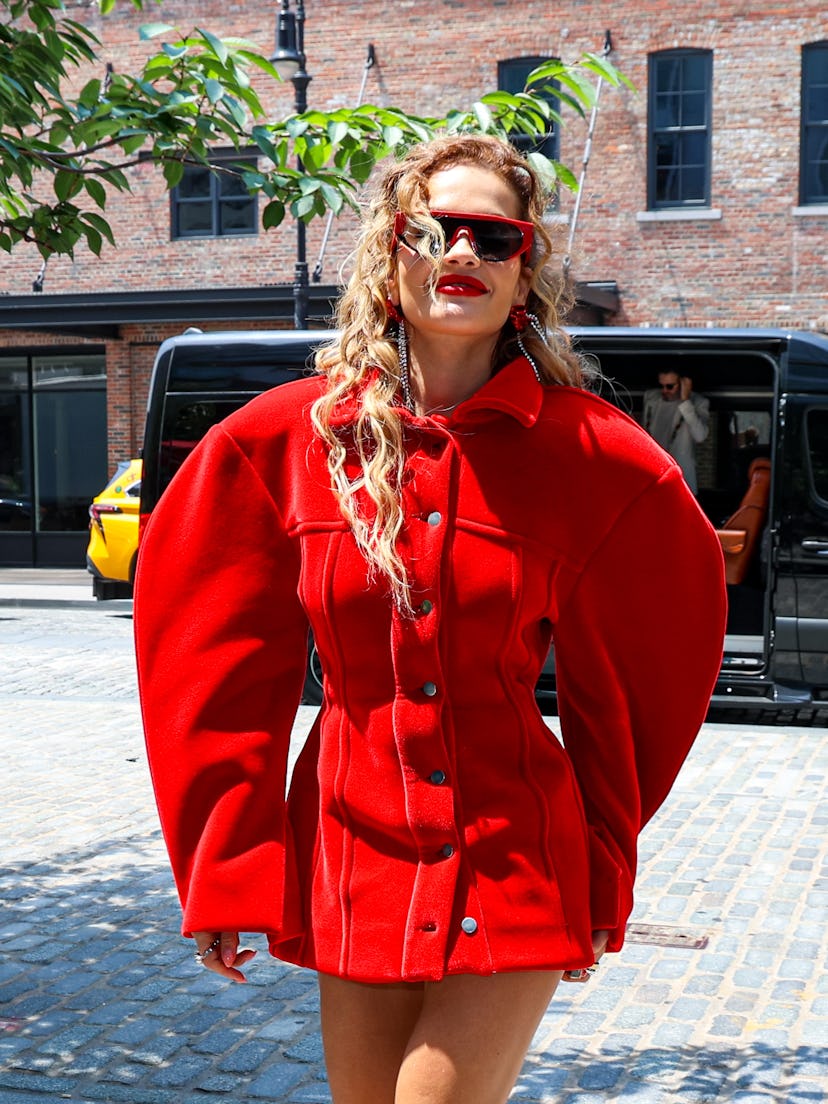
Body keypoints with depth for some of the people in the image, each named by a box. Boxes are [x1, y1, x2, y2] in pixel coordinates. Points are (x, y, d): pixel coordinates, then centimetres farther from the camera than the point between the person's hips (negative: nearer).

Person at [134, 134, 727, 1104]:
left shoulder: (590, 454, -5)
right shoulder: (286, 437, -2)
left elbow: (623, 678, 5)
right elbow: (219, 657, 4)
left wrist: (605, 874, 7)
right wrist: (221, 872, 2)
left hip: (516, 873, -2)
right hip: (353, 864, 2)